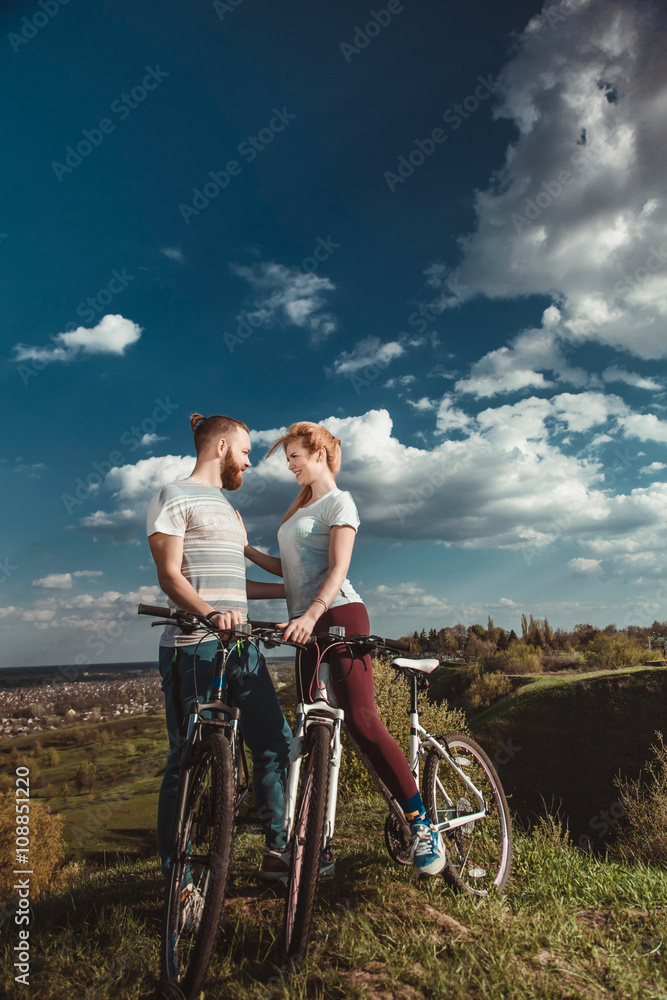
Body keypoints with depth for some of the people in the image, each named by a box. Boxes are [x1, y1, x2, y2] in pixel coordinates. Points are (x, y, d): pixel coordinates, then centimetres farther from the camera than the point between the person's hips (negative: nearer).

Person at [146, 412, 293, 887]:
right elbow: (171, 576, -11)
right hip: (194, 649, -8)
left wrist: (292, 590, 26)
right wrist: (211, 613, -29)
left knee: (277, 746, 8)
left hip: (242, 647, 8)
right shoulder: (175, 497, -1)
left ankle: (277, 854, 23)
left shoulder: (228, 507, 25)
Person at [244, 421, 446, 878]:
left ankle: (423, 826, -2)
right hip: (306, 625, 8)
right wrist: (245, 549, 15)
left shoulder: (339, 502, -2)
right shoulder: (300, 508, 23)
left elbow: (337, 570, -14)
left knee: (361, 720, -14)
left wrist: (311, 615, -28)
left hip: (339, 615, -8)